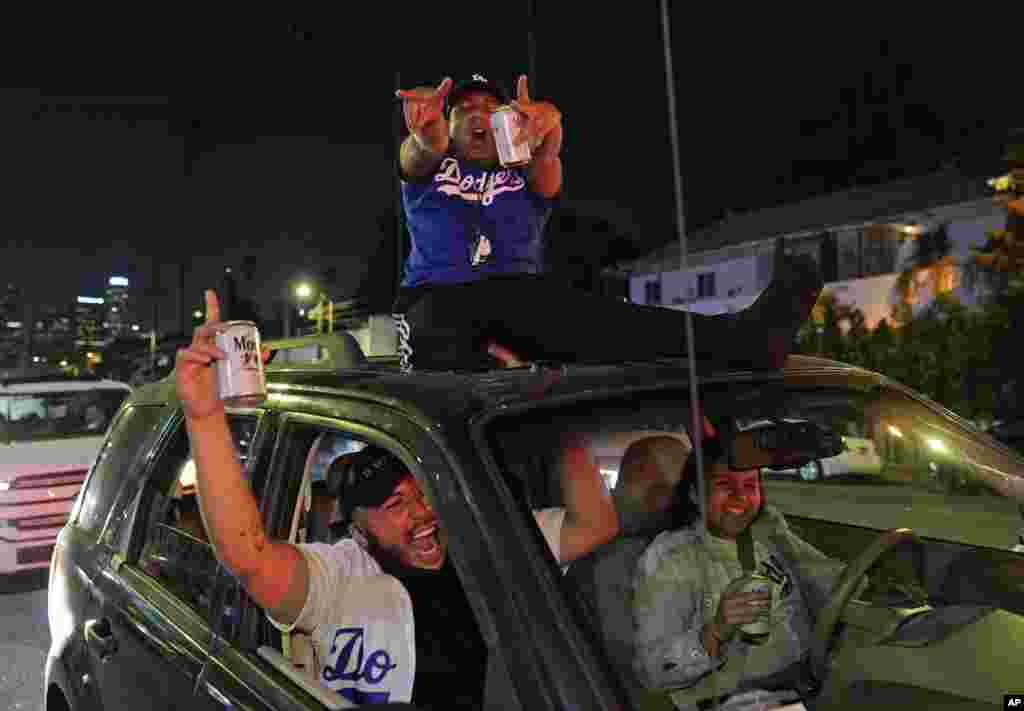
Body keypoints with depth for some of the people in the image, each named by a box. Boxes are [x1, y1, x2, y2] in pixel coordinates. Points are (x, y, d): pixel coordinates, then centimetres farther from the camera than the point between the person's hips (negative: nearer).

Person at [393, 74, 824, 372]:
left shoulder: (525, 176, 25)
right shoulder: (429, 168, 24)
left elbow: (547, 153, -2)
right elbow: (427, 144, -4)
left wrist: (546, 125, -30)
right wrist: (426, 125, -32)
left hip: (522, 291, -2)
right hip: (437, 296, 3)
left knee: (607, 322, -32)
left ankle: (741, 339, -51)